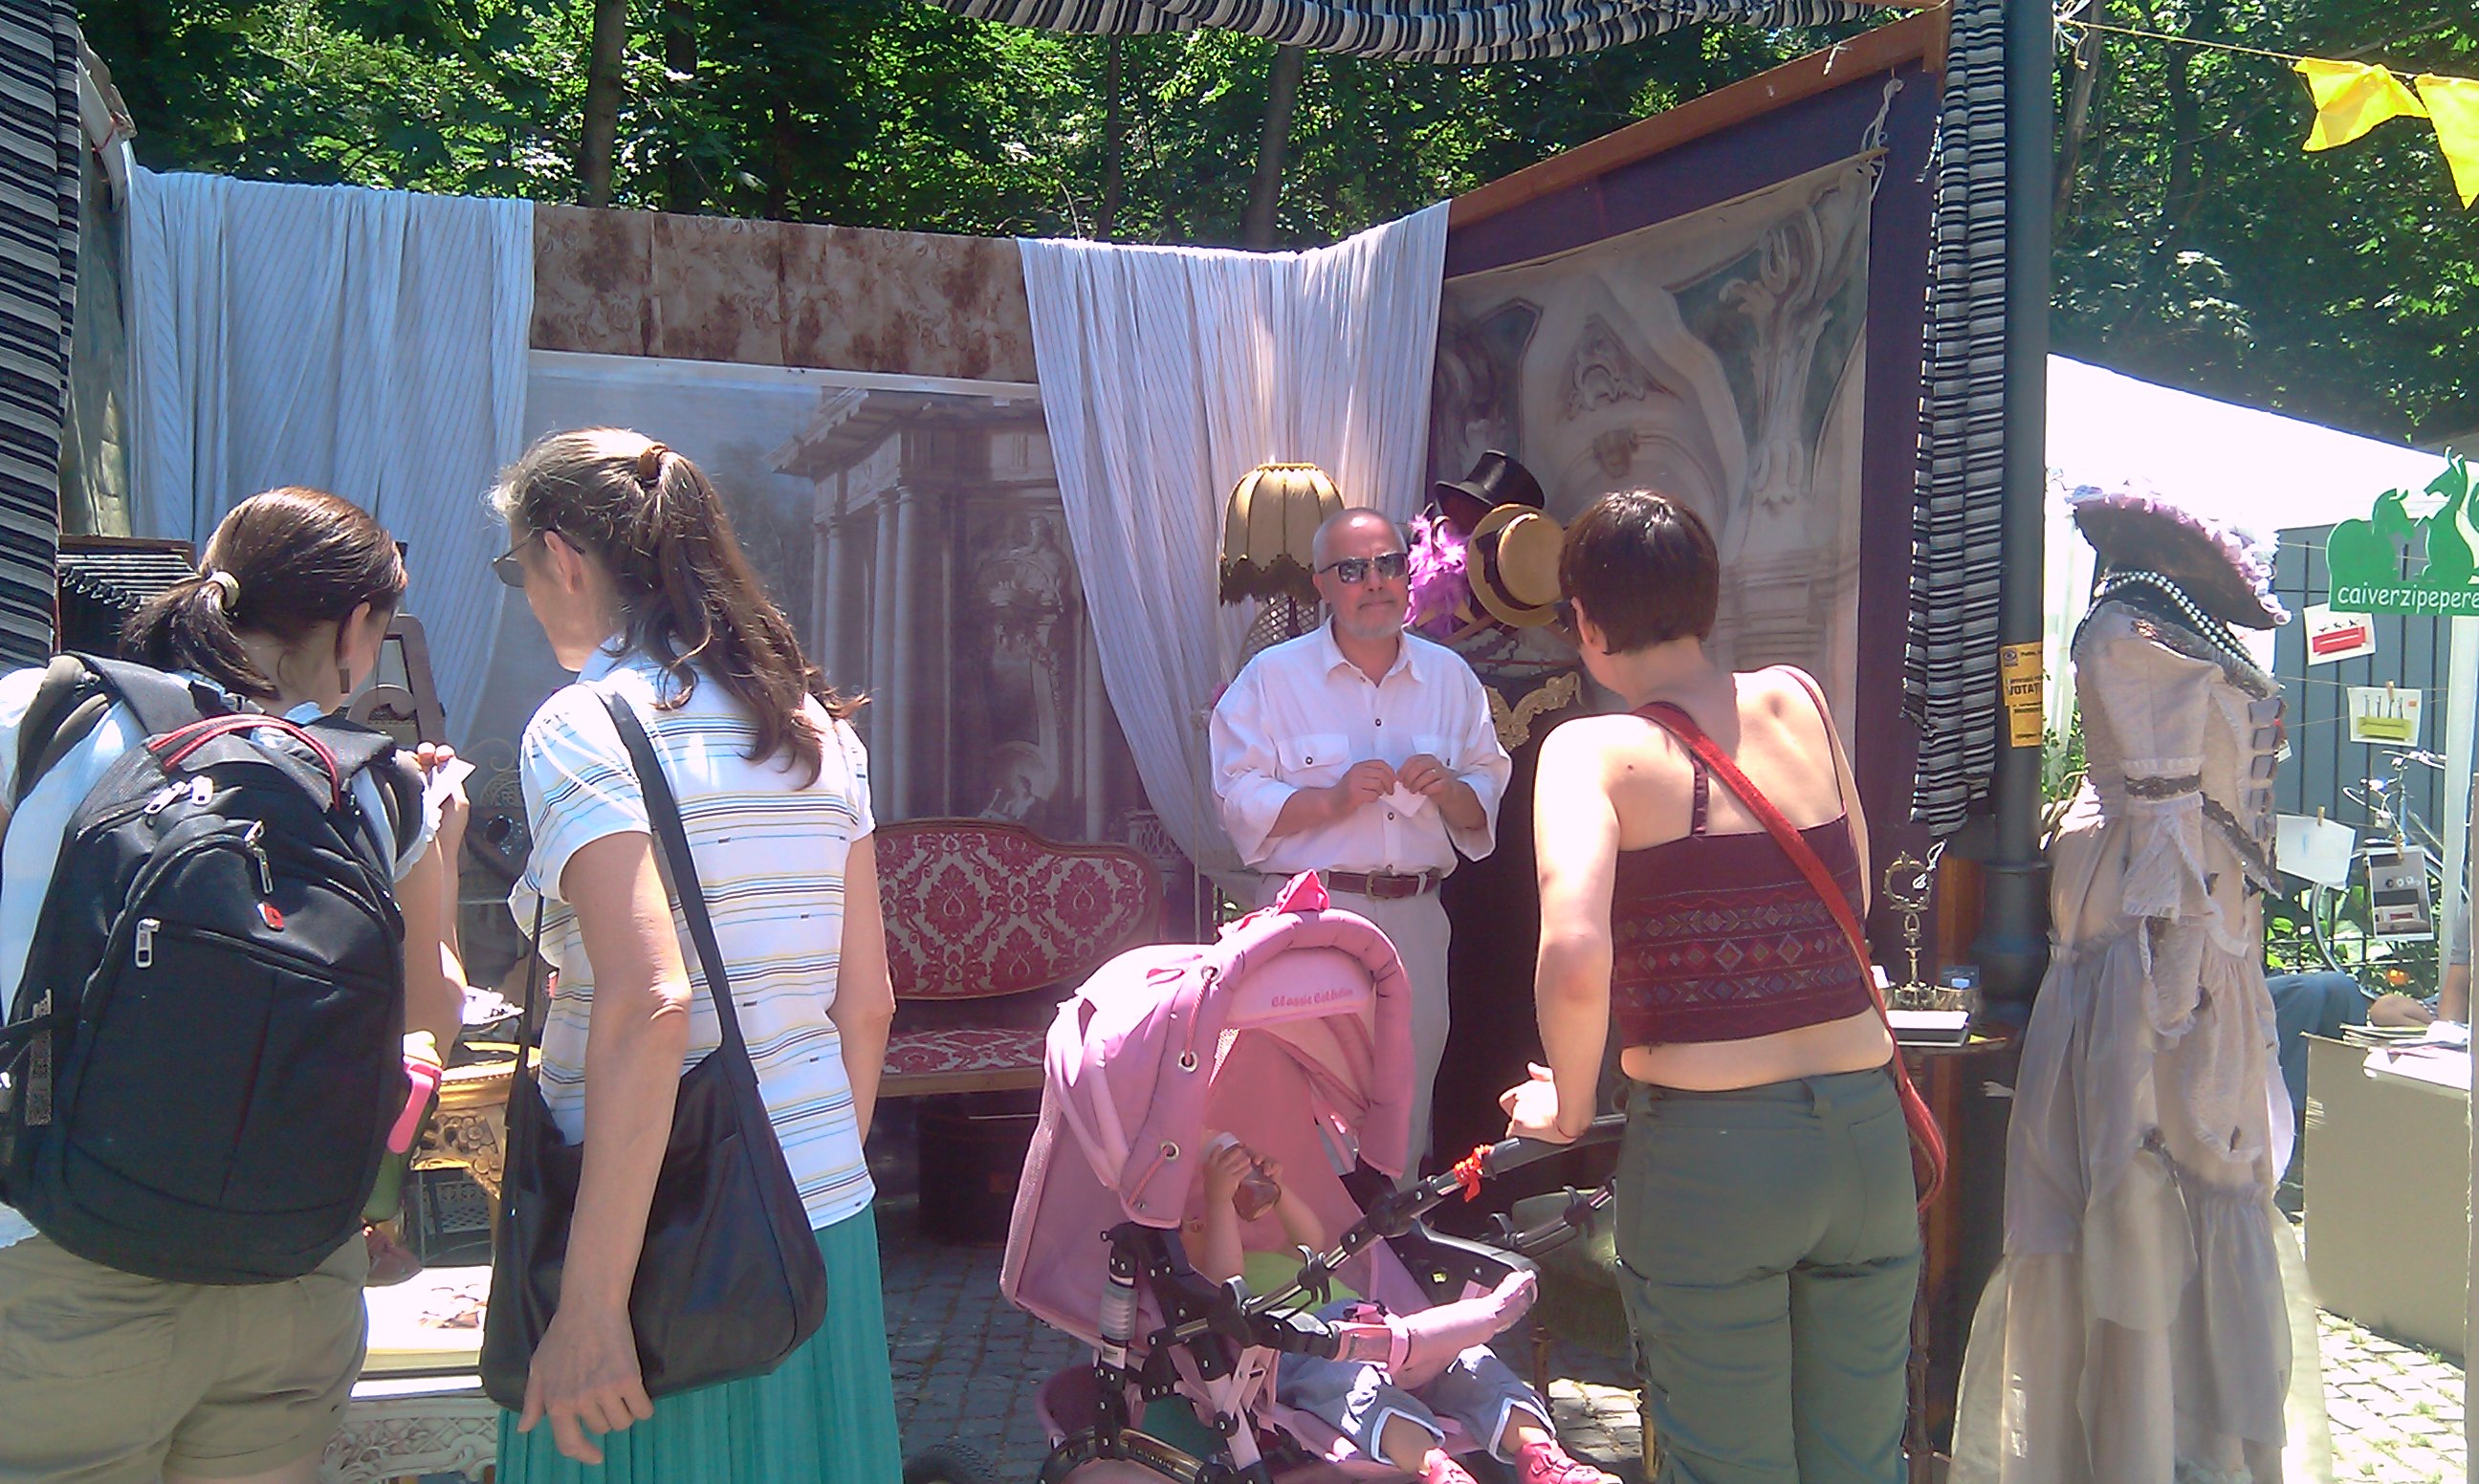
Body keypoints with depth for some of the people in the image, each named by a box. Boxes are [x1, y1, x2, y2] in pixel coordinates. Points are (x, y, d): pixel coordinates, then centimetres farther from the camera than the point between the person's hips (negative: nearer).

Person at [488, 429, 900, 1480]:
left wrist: (590, 1304, -22)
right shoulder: (817, 729, 8)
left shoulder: (583, 730, -11)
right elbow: (867, 1001, 10)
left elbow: (647, 1008, -23)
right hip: (828, 1231, 7)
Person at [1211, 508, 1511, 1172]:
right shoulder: (1273, 676, 2)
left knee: (1410, 1084, 7)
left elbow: (1486, 806, 13)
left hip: (1416, 918, 3)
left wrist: (1448, 789, -9)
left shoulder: (1449, 676, 12)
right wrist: (1334, 798, -18)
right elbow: (1240, 803, -5)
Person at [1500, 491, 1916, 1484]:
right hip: (1869, 1122, 5)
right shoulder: (1797, 700, 7)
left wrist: (1569, 1104, -7)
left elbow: (1575, 957, -23)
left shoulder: (1594, 749, -8)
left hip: (1708, 1147, -4)